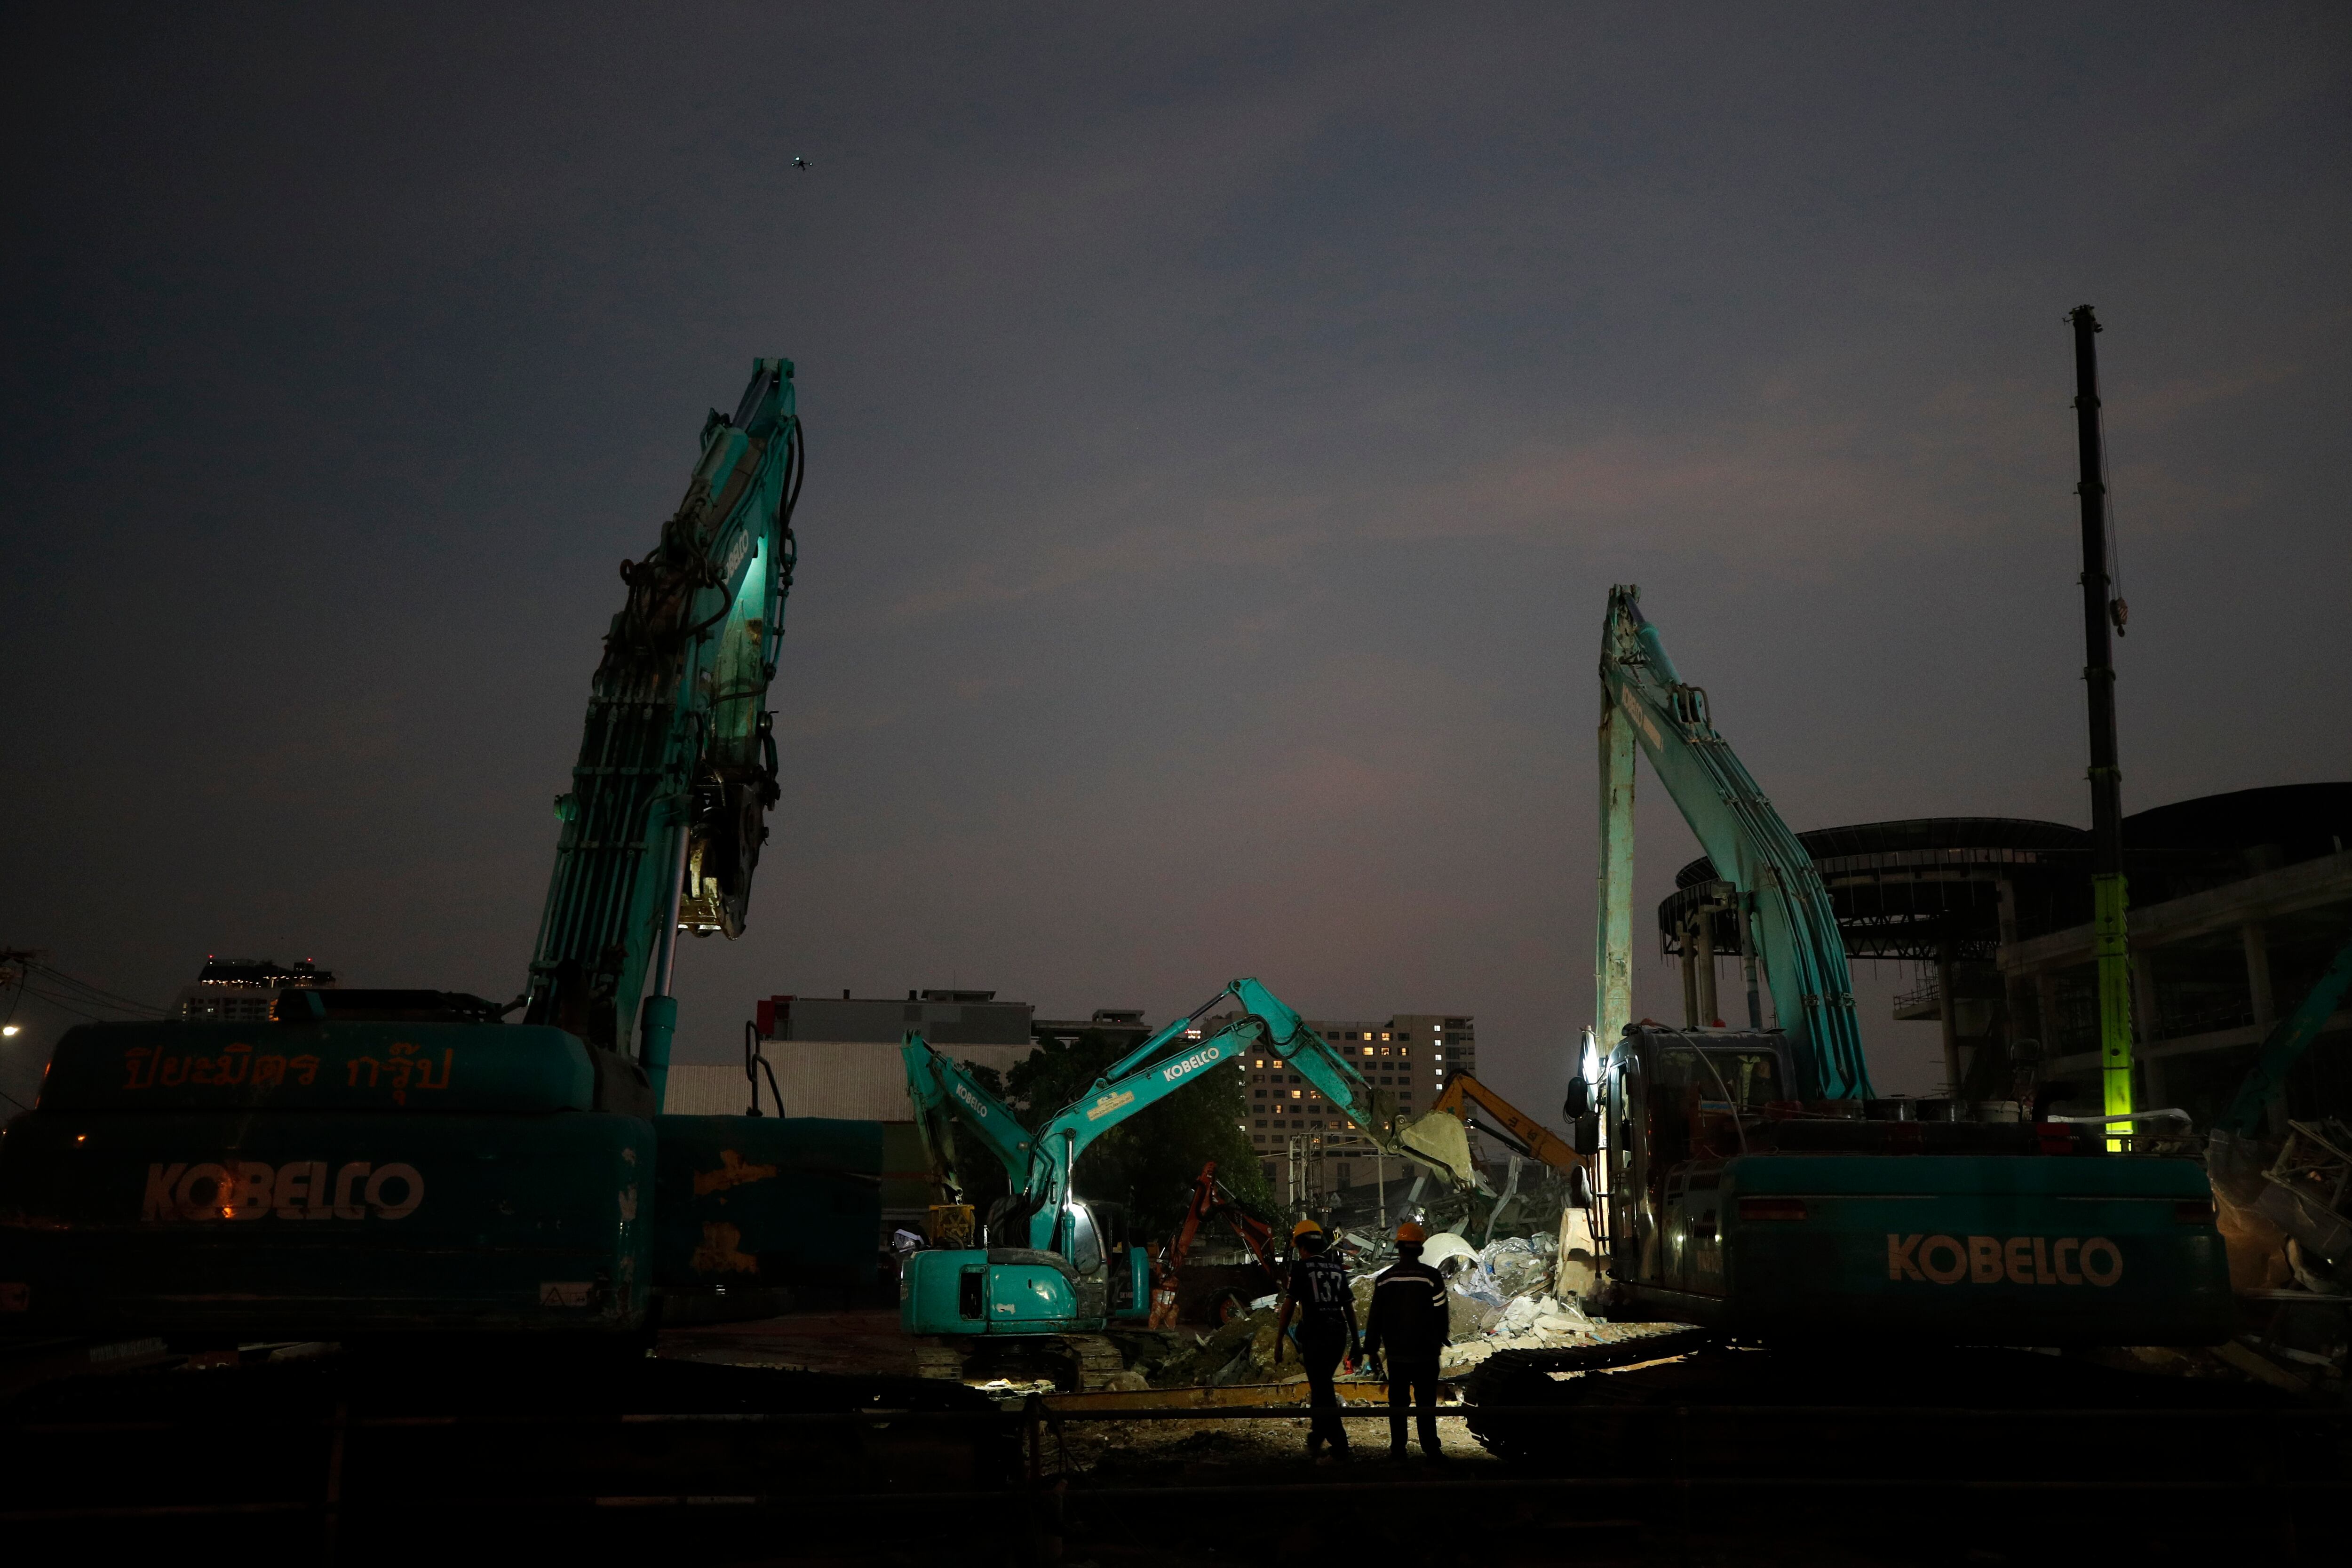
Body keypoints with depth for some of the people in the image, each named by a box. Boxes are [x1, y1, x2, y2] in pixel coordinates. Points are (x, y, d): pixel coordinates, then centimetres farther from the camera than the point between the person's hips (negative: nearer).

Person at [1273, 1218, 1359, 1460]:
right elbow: (1349, 1308, 13)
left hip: (1315, 1334, -6)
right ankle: (1316, 1437, 30)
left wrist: (1279, 1342, -2)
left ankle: (1340, 1447, -1)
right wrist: (1356, 1344, 19)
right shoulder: (1337, 1268, 12)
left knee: (1323, 1390, 0)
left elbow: (1289, 1306, -7)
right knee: (1322, 1385, 21)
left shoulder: (1301, 1267, -4)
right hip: (1339, 1334, 6)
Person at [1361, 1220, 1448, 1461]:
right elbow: (1440, 1314, -3)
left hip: (1396, 1353, 2)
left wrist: (1371, 1349, 12)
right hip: (1425, 1353, -2)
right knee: (1426, 1402, 5)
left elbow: (1375, 1317, 3)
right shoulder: (1432, 1277, -10)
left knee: (1398, 1402, 9)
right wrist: (1440, 1342, 14)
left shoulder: (1385, 1278, -2)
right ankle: (1431, 1449, 5)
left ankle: (1398, 1450, 10)